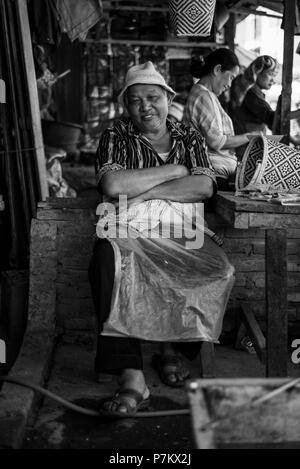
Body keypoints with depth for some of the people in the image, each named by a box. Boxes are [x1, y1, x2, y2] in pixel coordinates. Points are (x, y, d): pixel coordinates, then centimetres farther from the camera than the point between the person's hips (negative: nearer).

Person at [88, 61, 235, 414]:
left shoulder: (189, 138, 16)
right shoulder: (116, 137, 11)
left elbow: (203, 187, -3)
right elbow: (113, 185, -10)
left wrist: (144, 191, -11)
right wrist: (174, 170, -3)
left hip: (180, 232, 2)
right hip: (127, 230, -1)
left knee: (217, 269, -29)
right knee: (108, 266, -36)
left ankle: (173, 347, -4)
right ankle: (131, 377, -35)